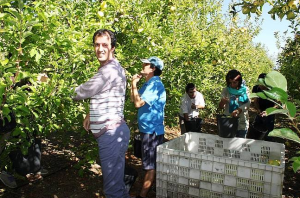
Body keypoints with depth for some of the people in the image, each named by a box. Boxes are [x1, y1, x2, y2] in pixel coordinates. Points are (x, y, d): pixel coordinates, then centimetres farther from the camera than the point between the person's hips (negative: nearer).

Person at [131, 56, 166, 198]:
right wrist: (134, 83, 5)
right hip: (148, 128, 10)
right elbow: (134, 99, 15)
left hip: (152, 129, -10)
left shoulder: (155, 84, -19)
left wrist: (134, 84, -15)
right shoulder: (149, 84, 13)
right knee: (152, 162, 22)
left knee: (151, 165, -2)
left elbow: (138, 103, -26)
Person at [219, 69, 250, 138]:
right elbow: (221, 107, -6)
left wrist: (238, 110, -33)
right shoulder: (226, 90, -2)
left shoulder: (245, 90, -2)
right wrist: (222, 102, -30)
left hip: (242, 123, 0)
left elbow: (248, 104, -14)